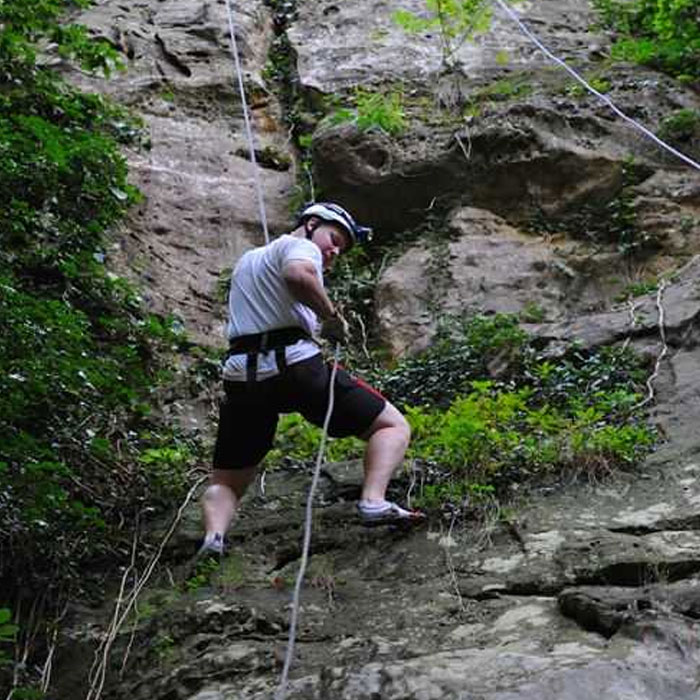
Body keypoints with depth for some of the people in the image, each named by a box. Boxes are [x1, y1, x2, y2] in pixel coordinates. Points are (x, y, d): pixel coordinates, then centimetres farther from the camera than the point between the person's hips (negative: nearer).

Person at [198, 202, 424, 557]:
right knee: (393, 427, 5)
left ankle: (213, 535, -14)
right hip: (295, 364, -6)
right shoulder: (300, 247, 4)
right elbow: (297, 274, -20)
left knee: (225, 484, 16)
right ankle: (373, 501, -18)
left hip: (241, 374, 6)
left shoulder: (247, 259, 31)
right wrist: (332, 316, -9)